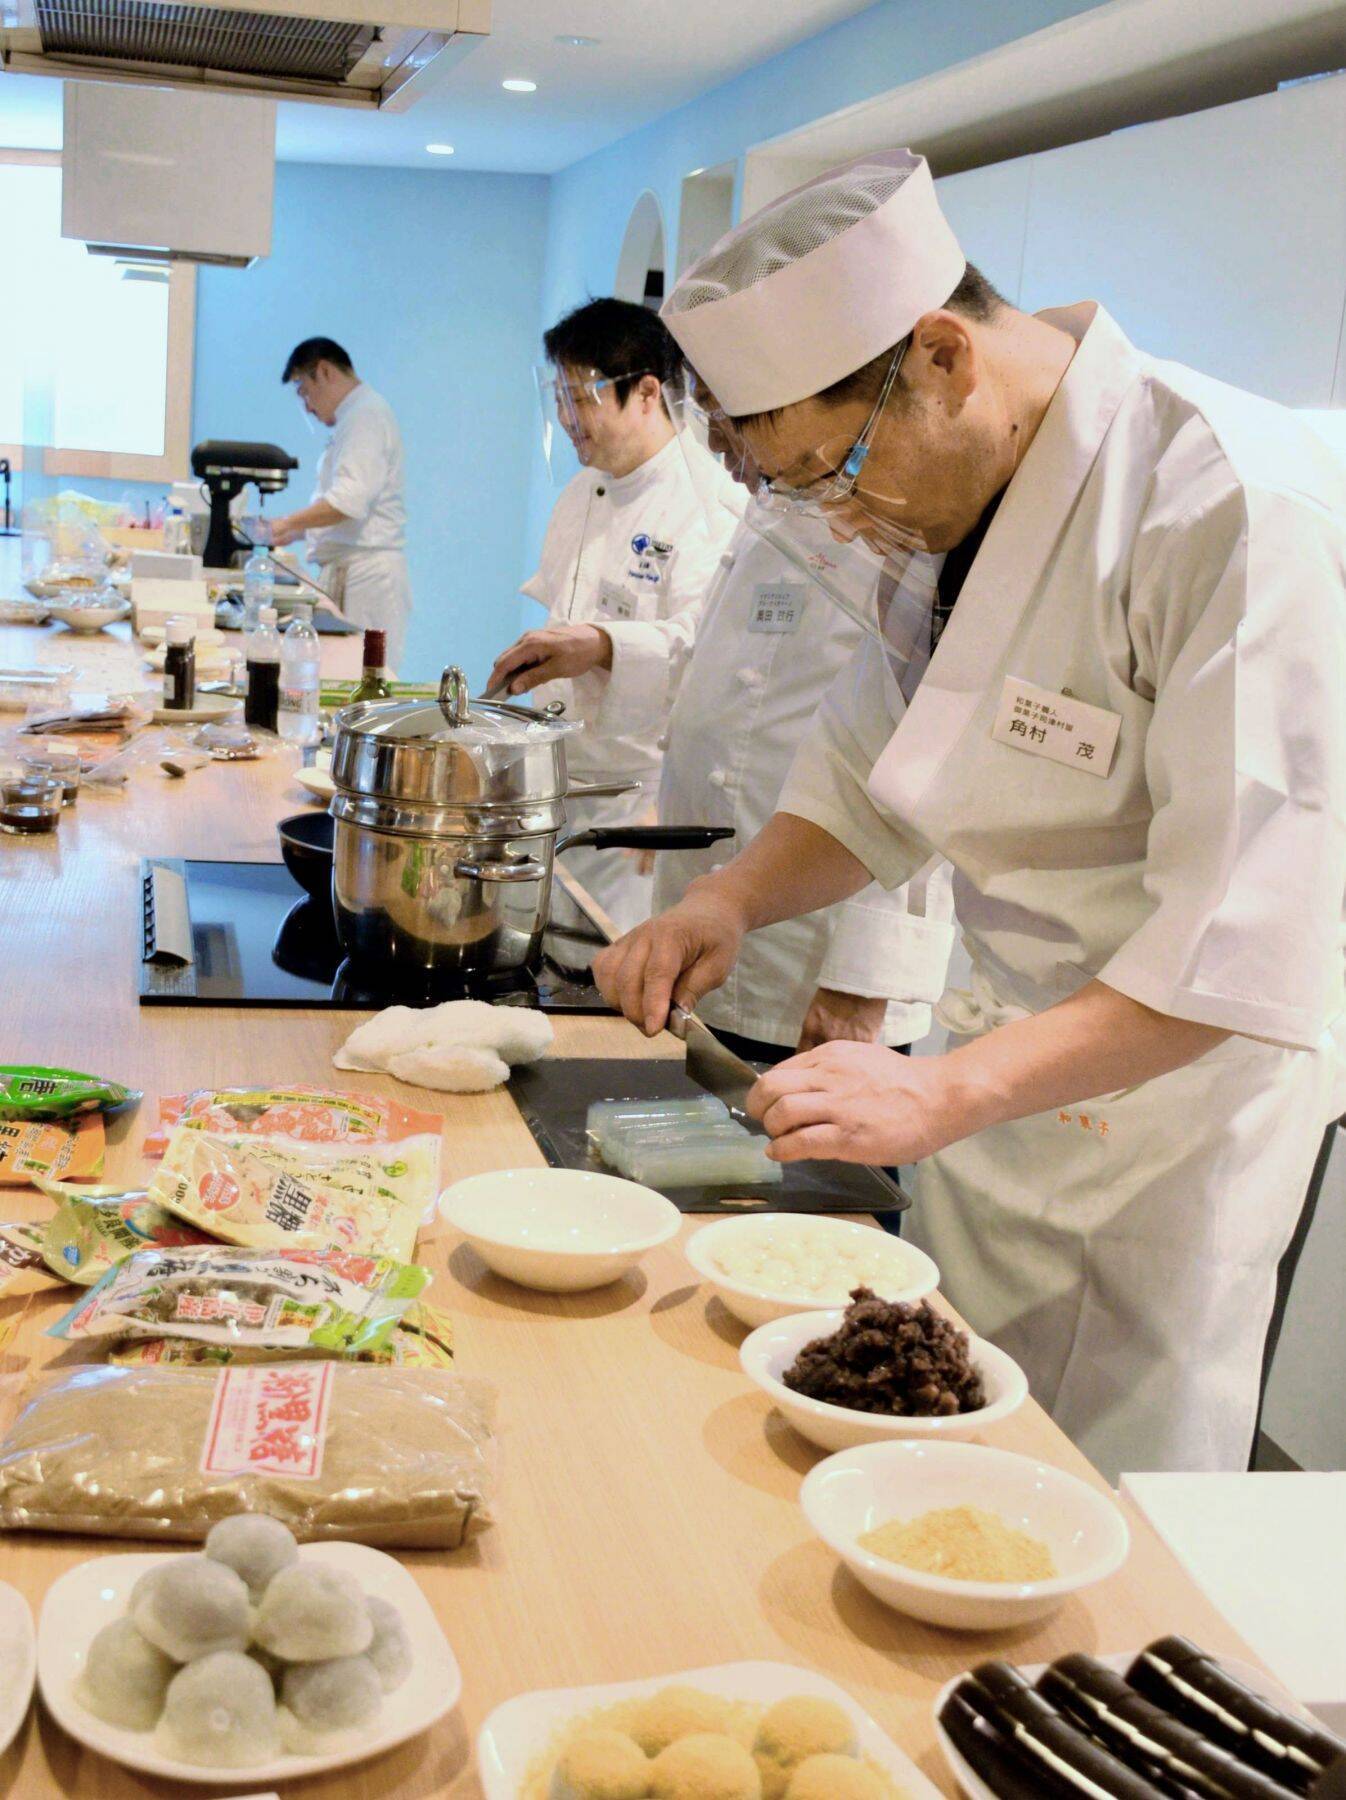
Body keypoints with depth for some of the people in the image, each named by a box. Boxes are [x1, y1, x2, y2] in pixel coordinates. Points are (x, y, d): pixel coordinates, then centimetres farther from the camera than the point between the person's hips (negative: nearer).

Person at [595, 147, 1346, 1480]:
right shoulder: (946, 496, 2)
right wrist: (735, 898, -7)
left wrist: (946, 1092, -33)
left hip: (1172, 1094, -7)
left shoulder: (1233, 505, -25)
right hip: (1004, 1083, 7)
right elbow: (872, 775, 12)